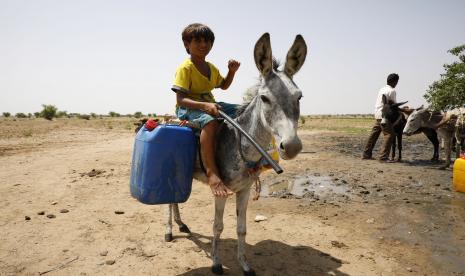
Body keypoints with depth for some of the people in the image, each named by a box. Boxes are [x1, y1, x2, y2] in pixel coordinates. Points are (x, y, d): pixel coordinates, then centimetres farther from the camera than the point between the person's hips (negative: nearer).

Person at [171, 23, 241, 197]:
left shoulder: (212, 68, 15)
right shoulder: (185, 68, -10)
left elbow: (224, 85, 32)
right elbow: (180, 99, -20)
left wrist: (232, 71, 11)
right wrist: (204, 105, -36)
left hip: (209, 105, 8)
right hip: (187, 108, -8)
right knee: (210, 121, -42)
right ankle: (212, 172, -44)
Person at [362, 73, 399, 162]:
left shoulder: (382, 89, 14)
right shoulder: (392, 91, -9)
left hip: (377, 115, 9)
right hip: (384, 115, -9)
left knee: (374, 134, 12)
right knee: (389, 135, -8)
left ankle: (366, 154, 17)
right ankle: (383, 157, -13)